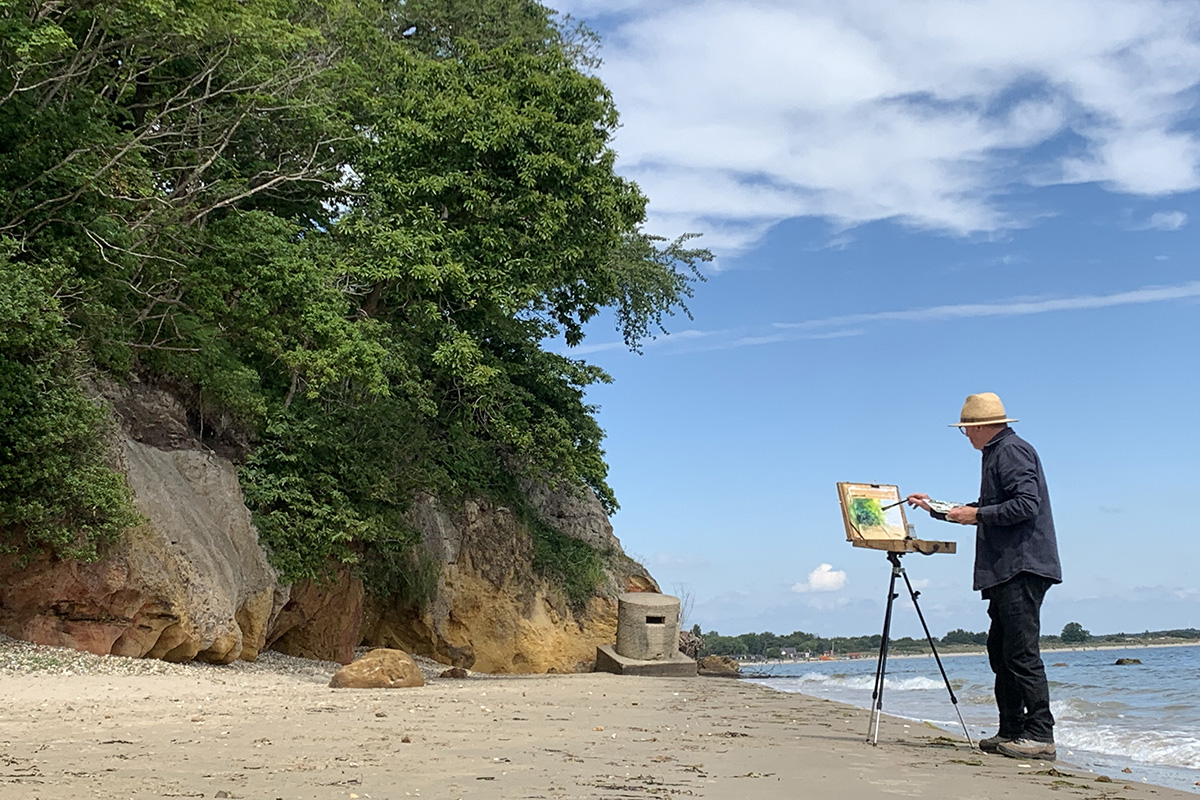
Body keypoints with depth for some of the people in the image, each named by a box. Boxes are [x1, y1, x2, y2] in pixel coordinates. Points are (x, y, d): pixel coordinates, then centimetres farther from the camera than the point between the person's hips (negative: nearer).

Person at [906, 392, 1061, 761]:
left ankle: (1040, 735, -8)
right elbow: (988, 512, 30)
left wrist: (977, 514, -13)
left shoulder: (1012, 450, -9)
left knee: (1021, 652, -11)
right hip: (1007, 570, 11)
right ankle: (1011, 732, 15)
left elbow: (1026, 505, -21)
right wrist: (935, 508, 33)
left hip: (1021, 568, -11)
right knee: (1001, 649, 11)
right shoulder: (997, 453, 23)